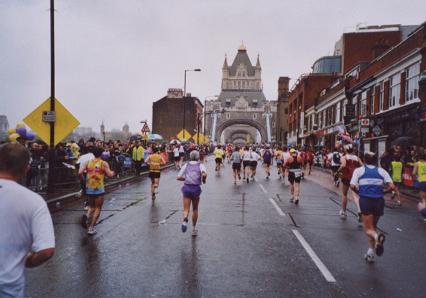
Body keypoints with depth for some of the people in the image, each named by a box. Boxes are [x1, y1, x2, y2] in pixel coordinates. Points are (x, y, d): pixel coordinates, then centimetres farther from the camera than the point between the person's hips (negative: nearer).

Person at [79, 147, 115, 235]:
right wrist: (113, 172, 11)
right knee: (98, 208, 6)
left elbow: (80, 173, -5)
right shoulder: (104, 163, -6)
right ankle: (91, 228, 3)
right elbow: (110, 175, -11)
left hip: (89, 188, 4)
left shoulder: (88, 162, 3)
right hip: (99, 189, -4)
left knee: (91, 207, 22)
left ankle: (89, 226, 18)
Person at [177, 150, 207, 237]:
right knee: (195, 209, 17)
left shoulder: (186, 165, 7)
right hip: (196, 188, 0)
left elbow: (179, 177, 2)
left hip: (186, 188, 1)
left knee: (186, 209, 0)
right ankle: (194, 229, 24)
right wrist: (203, 179, 1)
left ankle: (185, 220, -33)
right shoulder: (200, 165, 2)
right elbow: (204, 174, -19)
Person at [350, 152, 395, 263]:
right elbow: (392, 186, -1)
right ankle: (371, 252, 20)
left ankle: (377, 237, -31)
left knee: (368, 229, 4)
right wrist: (382, 191, 17)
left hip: (365, 200, -3)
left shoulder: (359, 170, 6)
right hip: (379, 201, 3)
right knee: (373, 226, 20)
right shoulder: (381, 171, 11)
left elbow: (353, 186, -6)